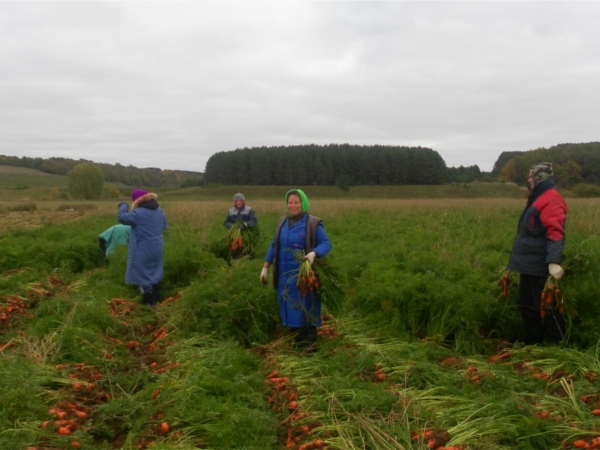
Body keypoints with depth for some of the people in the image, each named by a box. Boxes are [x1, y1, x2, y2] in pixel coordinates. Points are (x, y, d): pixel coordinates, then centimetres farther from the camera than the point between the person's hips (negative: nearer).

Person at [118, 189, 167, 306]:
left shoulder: (139, 213, -20)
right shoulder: (159, 210, 5)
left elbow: (122, 217, -18)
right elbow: (164, 226, 15)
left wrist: (123, 206, -2)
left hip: (143, 250, -8)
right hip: (157, 248, 8)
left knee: (143, 275, 3)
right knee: (154, 273, 20)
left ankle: (148, 302, 8)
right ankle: (156, 299, 28)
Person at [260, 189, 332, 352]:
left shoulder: (313, 223, -7)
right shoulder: (282, 222, 9)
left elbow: (326, 244, -8)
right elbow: (274, 246, 15)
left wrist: (313, 253, -28)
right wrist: (265, 267, 12)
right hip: (284, 274, 5)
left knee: (305, 307, -2)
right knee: (290, 307, 10)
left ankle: (310, 342, 6)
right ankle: (296, 340, 21)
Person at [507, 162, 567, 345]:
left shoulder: (551, 199, -15)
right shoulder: (537, 199, 17)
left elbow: (555, 233, -25)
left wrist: (554, 261, -34)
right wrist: (519, 258, 26)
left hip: (540, 267, -11)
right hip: (530, 265, 11)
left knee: (546, 308, -3)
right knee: (527, 307, 17)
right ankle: (533, 344, 27)